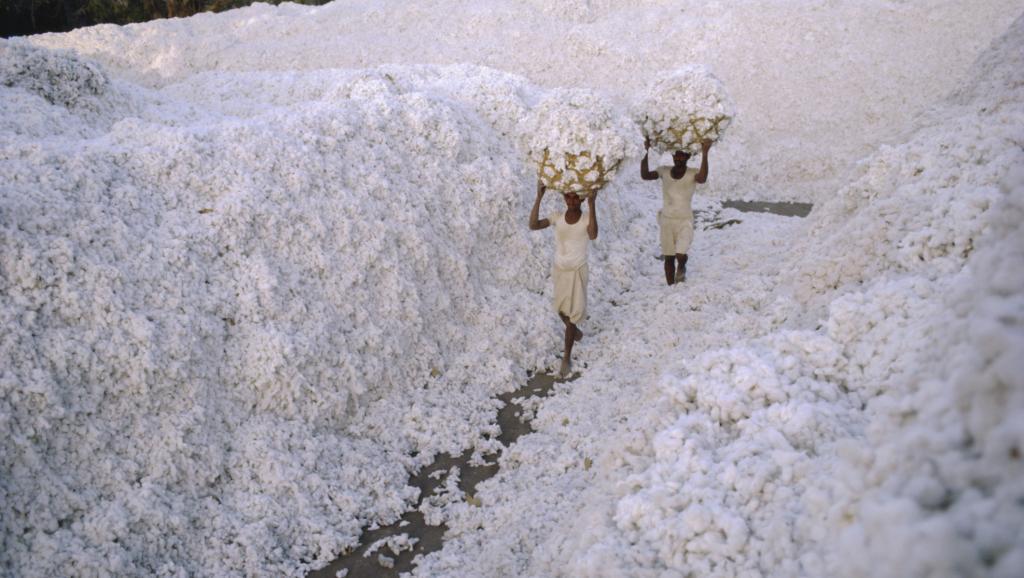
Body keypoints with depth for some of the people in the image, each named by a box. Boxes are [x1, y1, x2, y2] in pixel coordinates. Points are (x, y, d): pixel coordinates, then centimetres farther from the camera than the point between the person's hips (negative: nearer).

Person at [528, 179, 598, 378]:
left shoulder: (586, 219, -14)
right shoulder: (557, 217, -6)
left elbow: (593, 235, -36)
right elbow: (533, 226, -19)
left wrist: (592, 204, -40)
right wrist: (539, 197, -25)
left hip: (578, 272, -4)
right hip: (559, 270, 4)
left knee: (572, 313, -2)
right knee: (561, 310, 20)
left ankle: (567, 357, 10)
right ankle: (574, 330, 52)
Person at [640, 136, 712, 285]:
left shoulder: (692, 174, -9)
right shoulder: (664, 171, -1)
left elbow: (702, 178, -32)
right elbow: (645, 176, -14)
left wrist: (705, 154, -39)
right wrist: (646, 152, -22)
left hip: (685, 221, -3)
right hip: (667, 220, 3)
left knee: (681, 255, -18)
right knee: (668, 258, 7)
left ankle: (682, 268, 18)